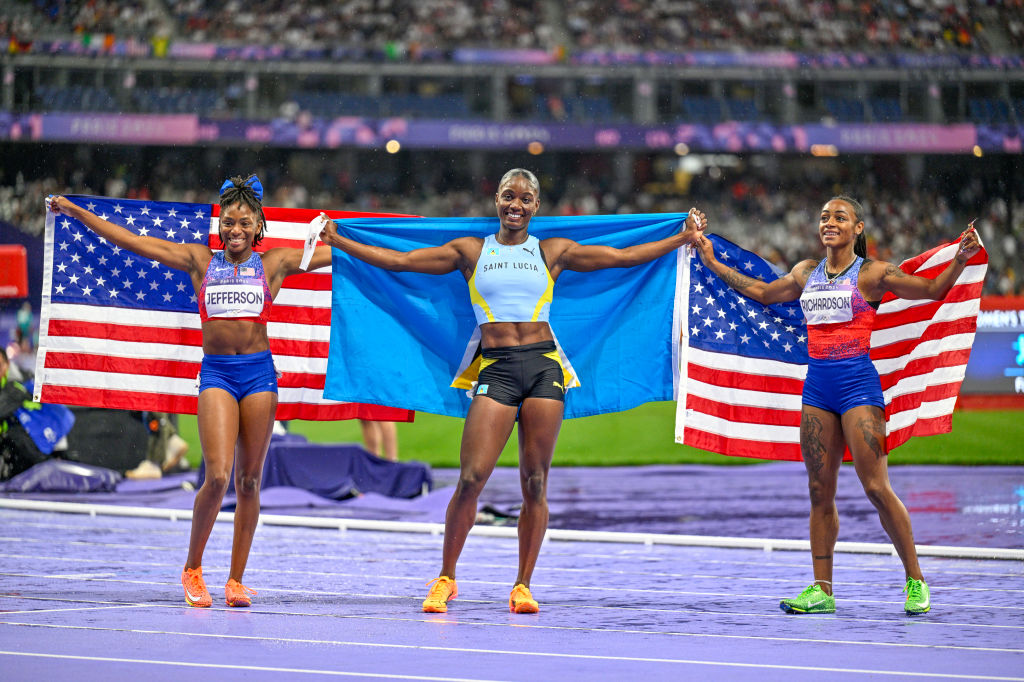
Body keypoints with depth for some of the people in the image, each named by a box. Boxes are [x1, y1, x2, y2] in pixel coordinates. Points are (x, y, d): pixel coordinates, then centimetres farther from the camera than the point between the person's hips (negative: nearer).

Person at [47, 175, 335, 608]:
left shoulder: (275, 263, 11)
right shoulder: (200, 260, 11)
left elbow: (334, 252, 13)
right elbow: (131, 242, 12)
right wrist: (74, 211, 11)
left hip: (259, 372, 1)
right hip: (216, 372, -1)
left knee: (249, 481, 3)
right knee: (217, 476, -14)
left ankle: (236, 579, 12)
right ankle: (192, 569, 4)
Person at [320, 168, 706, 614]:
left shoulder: (552, 252, 13)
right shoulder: (470, 251, 12)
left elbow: (624, 257, 15)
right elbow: (398, 260, 12)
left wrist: (683, 238, 11)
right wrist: (338, 241, 8)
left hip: (544, 366, 1)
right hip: (495, 369, -1)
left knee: (535, 484, 1)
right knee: (471, 479, -11)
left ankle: (523, 585, 11)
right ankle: (446, 578, 4)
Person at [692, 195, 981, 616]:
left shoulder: (871, 273, -1)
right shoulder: (806, 273, 14)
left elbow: (932, 290, -4)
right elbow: (762, 293, 29)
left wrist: (960, 259, -20)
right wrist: (713, 263, 30)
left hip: (857, 382, -5)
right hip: (817, 385, 5)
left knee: (876, 487, -10)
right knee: (819, 492, 5)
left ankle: (915, 581, 0)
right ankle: (821, 590, 9)